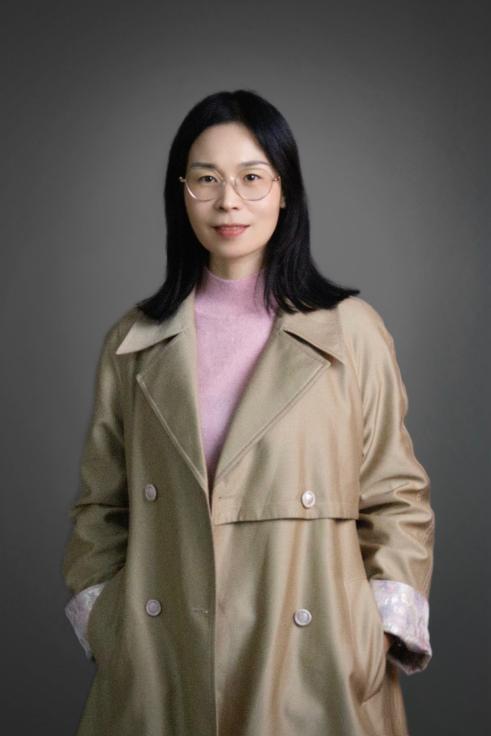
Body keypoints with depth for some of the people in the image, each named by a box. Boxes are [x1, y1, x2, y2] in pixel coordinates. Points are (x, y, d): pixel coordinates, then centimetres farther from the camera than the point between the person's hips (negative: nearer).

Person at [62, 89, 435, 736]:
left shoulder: (351, 331, -2)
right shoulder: (133, 341, 4)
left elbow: (396, 497, 1)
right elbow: (101, 507, 9)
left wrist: (382, 634, -7)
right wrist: (102, 631, 3)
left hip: (312, 664, -1)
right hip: (160, 664, 2)